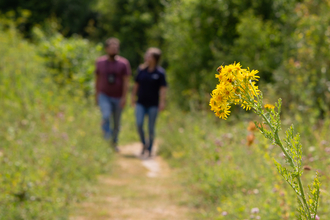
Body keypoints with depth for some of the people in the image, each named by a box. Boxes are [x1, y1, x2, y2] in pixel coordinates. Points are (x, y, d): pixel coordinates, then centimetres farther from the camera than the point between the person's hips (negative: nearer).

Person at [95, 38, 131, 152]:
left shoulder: (123, 63, -11)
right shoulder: (100, 62, -3)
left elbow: (126, 82, -12)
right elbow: (97, 79, 6)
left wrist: (124, 98, -18)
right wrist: (96, 95, 7)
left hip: (117, 98, 0)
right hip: (104, 96, 0)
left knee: (116, 122, 11)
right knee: (106, 116, -28)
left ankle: (114, 142, 32)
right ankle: (107, 135, -8)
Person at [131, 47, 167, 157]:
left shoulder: (160, 72, -6)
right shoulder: (141, 69, 2)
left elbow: (163, 88, -7)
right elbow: (136, 84, 13)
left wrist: (162, 102, -12)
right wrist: (133, 97, 15)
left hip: (153, 104, -2)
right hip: (141, 103, 2)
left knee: (151, 127, 4)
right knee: (139, 124, -13)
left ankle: (150, 149, 18)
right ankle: (144, 143, 10)